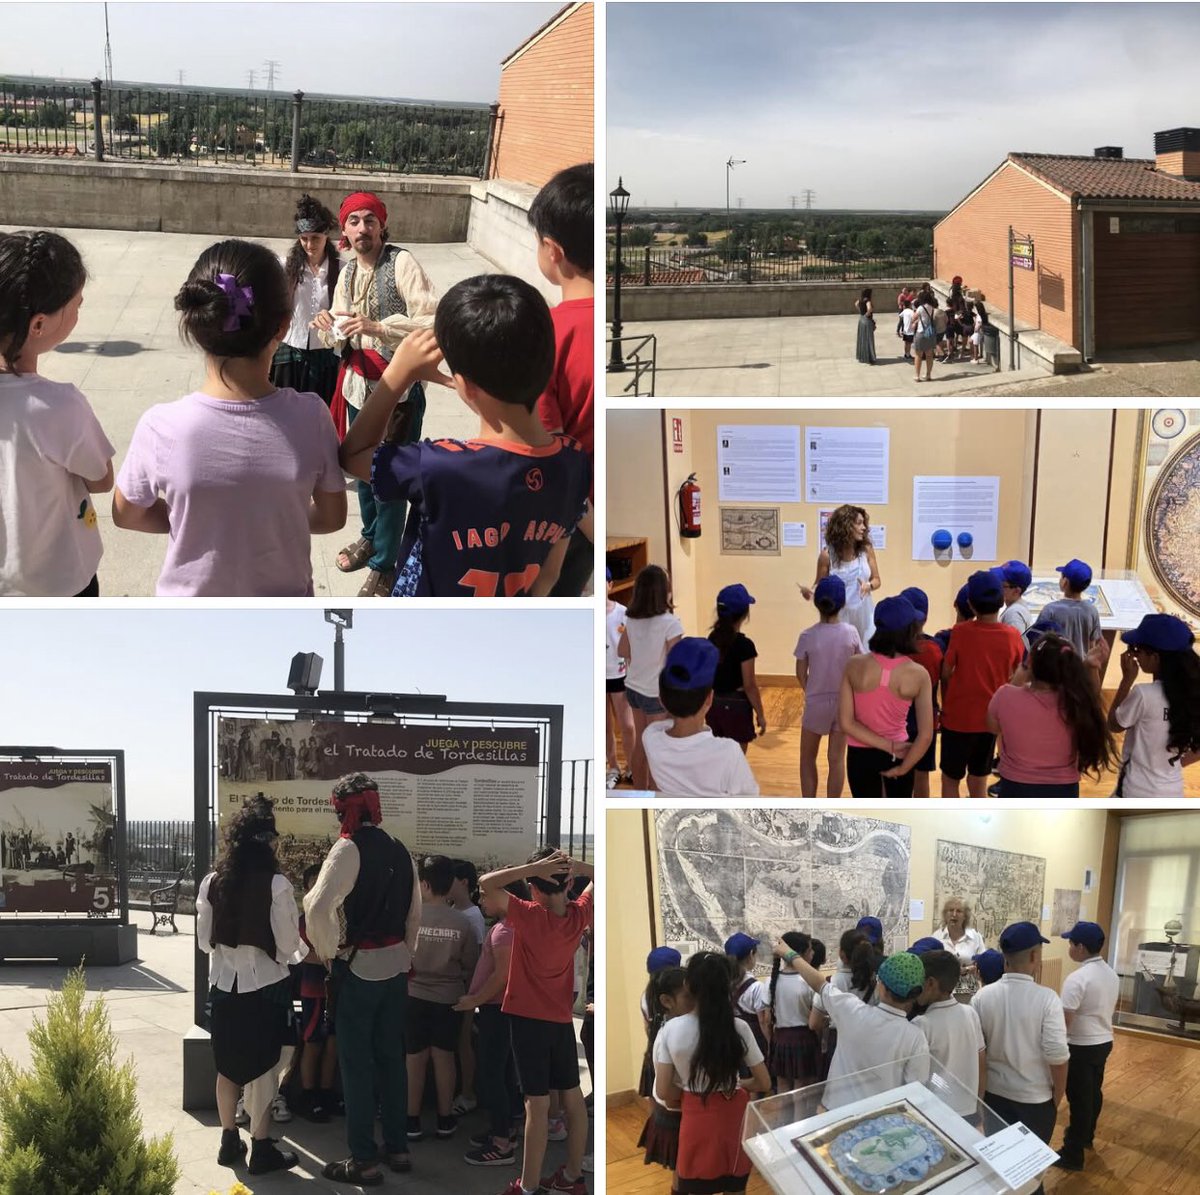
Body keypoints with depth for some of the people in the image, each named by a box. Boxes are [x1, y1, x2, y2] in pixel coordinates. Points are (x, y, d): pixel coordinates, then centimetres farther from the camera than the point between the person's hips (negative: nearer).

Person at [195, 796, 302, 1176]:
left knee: (228, 1065, 16)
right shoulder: (276, 885, -16)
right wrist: (299, 953, 11)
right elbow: (287, 945, -11)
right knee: (262, 1068, 6)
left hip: (223, 984, 4)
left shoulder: (211, 883, -3)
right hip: (265, 986, -4)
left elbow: (204, 940, 7)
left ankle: (229, 1141, 27)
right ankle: (261, 1149, 12)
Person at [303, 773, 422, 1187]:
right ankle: (398, 1148, 23)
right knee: (391, 1057, 15)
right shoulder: (400, 850, 8)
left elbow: (317, 908, -26)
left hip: (359, 967, -7)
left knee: (357, 1063, 1)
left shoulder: (349, 848, -15)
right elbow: (415, 914, 15)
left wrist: (329, 951, -12)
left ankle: (364, 1160, 5)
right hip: (396, 966, 7)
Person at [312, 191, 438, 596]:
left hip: (398, 388, -7)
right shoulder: (347, 273, 9)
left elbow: (431, 320, -22)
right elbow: (339, 341, 12)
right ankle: (371, 536, 43)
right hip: (358, 385, 7)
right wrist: (330, 330, -12)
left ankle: (384, 567, 11)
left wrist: (376, 326, -30)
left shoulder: (402, 263, -13)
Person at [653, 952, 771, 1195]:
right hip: (733, 1118, 0)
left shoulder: (671, 1030, -13)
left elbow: (663, 1092, -10)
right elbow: (764, 1084, -4)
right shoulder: (738, 1028, -13)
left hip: (695, 1119, 0)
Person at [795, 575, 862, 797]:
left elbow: (801, 674, -7)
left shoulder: (807, 636, -15)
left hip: (816, 703, -1)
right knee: (836, 759, 11)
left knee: (807, 758, 16)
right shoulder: (851, 632, -11)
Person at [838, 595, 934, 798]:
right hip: (898, 753, 0)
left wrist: (888, 746, -13)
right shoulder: (918, 674, -17)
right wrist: (901, 768, -8)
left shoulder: (855, 666, -16)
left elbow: (846, 723, -17)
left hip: (861, 754, 0)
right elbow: (926, 735, -18)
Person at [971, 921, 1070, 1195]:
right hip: (1036, 1099, -3)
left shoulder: (982, 997, -10)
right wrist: (1057, 1097, -1)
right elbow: (1057, 1056, -17)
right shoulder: (1046, 999, -19)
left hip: (994, 1094, 3)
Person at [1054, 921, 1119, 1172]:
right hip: (1104, 1041, 8)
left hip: (1082, 1046, -8)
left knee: (1079, 1098, 0)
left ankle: (1072, 1154, 8)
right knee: (1094, 1092, 23)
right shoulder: (1112, 974, 3)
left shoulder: (1077, 978, -25)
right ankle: (1086, 1136, 42)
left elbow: (1065, 1020, -24)